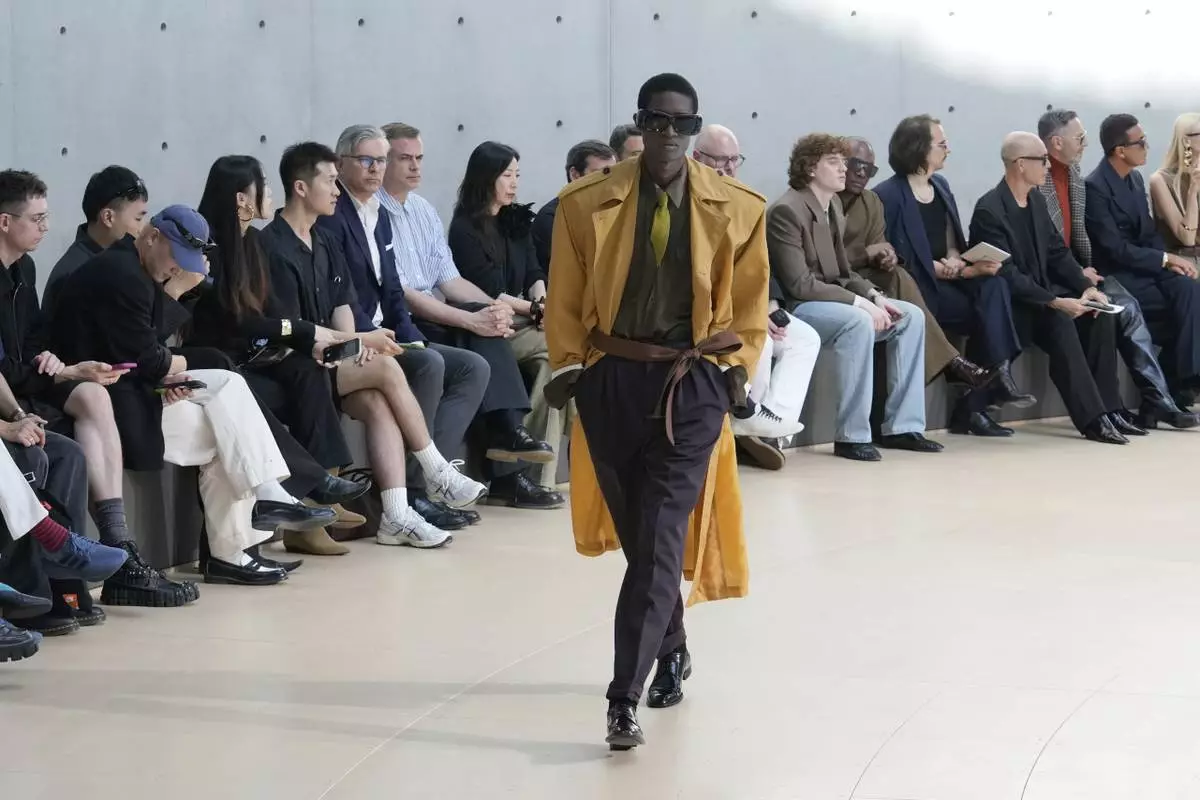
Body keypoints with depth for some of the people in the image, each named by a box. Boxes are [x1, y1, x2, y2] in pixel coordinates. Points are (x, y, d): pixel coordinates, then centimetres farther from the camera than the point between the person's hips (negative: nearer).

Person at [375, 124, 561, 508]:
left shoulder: (424, 210, 16)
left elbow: (449, 280, 13)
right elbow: (401, 294, -17)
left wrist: (492, 306, -8)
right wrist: (470, 320, -22)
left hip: (436, 317, 7)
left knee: (488, 322, -20)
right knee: (481, 334, -28)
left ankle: (506, 432, -27)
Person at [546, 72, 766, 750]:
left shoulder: (736, 209, 2)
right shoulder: (587, 204, 1)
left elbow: (749, 304, 10)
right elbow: (566, 299, 7)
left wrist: (735, 368, 1)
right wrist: (570, 367, 0)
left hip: (692, 386, -2)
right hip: (611, 381, 2)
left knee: (660, 539, -10)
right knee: (636, 534, 12)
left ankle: (625, 698, -13)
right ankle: (672, 650, 37)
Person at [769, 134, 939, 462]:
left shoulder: (832, 205, 13)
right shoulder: (786, 211, -16)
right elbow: (799, 284, -21)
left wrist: (874, 296, -3)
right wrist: (859, 302, -23)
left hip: (832, 297, 10)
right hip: (795, 308, -10)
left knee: (911, 316, -2)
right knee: (858, 322, -34)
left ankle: (902, 427, -3)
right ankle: (852, 436, -29)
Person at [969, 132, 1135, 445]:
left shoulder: (1036, 199, 8)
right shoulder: (989, 210, -19)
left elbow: (1057, 251, 11)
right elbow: (1007, 275, -25)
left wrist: (1086, 287, -6)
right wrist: (1055, 302, -30)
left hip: (1040, 291, 9)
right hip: (1007, 303, -9)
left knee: (1100, 314, -12)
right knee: (1059, 322, -33)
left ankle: (1108, 408, -12)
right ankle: (1091, 418, -32)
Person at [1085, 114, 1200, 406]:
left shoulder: (1136, 179, 10)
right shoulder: (1095, 187, -17)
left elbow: (1149, 233, 13)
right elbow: (1115, 249, -20)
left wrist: (1170, 261, -7)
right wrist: (1166, 259, -16)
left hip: (1146, 268, 7)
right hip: (1118, 277, -7)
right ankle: (1176, 389, -15)